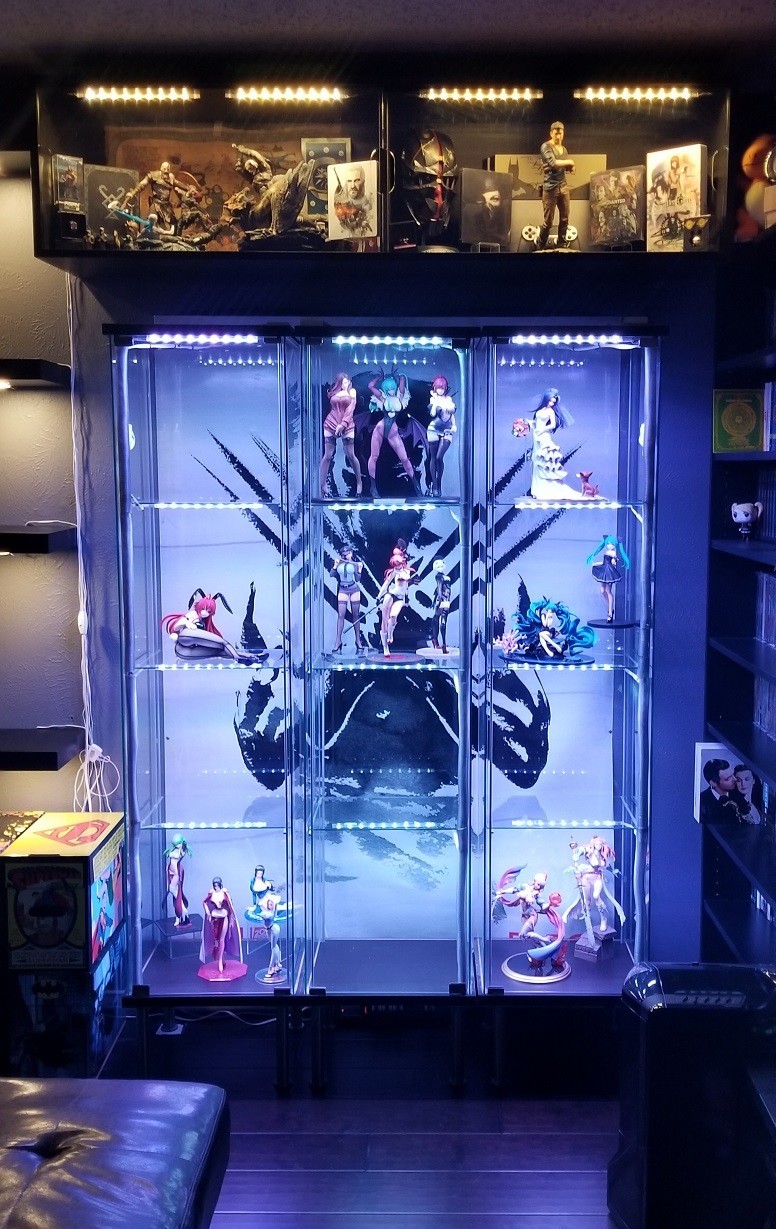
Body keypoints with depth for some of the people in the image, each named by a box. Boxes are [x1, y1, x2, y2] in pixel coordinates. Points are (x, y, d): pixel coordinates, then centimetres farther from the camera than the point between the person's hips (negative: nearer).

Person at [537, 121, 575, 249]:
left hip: (563, 186, 7)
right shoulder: (546, 146, -6)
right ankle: (540, 246, 9)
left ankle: (561, 245, 16)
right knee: (548, 220, -5)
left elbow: (569, 167, 23)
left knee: (564, 218, 6)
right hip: (550, 187, -7)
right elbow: (553, 163, -19)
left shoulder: (564, 149, 16)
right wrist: (568, 162, -6)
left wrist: (571, 166, -1)